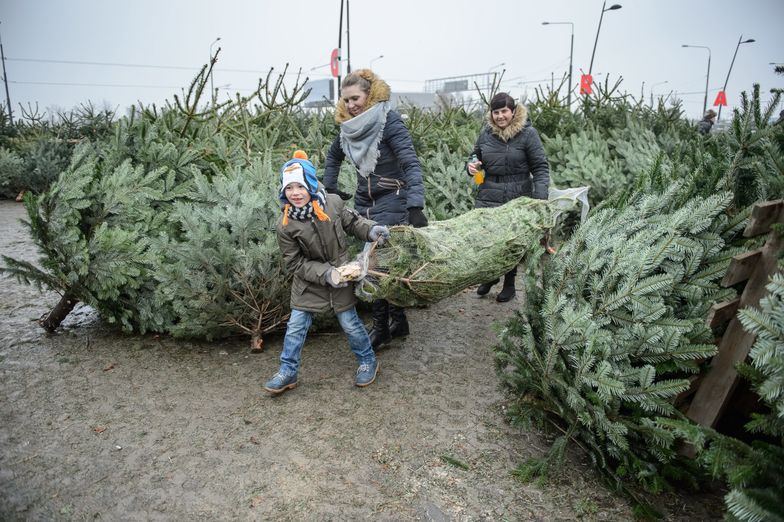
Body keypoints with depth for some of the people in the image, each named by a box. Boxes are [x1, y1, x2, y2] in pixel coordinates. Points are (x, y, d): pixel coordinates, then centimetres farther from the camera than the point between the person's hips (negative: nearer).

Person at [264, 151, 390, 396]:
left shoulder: (333, 203, -15)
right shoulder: (286, 224, -17)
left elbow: (353, 222, 4)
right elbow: (295, 263, -12)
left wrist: (371, 230, -16)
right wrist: (325, 273, -22)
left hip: (341, 275, 0)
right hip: (309, 280, 1)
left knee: (349, 322, 7)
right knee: (296, 324, 5)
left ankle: (368, 361, 31)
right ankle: (288, 372, 24)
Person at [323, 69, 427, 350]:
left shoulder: (389, 120, -14)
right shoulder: (349, 126, 5)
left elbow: (411, 164, -24)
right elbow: (333, 155, 24)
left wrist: (415, 207, -35)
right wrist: (330, 188, 18)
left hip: (391, 203, -7)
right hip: (364, 203, 7)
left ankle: (381, 328, 13)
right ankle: (398, 321, 27)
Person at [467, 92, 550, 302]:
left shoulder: (527, 133, -5)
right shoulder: (486, 133, 6)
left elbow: (540, 167, -5)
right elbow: (476, 156, 20)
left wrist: (540, 197, -16)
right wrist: (471, 166, -5)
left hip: (517, 200, -3)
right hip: (487, 198, 3)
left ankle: (509, 284, 26)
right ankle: (490, 275, 32)